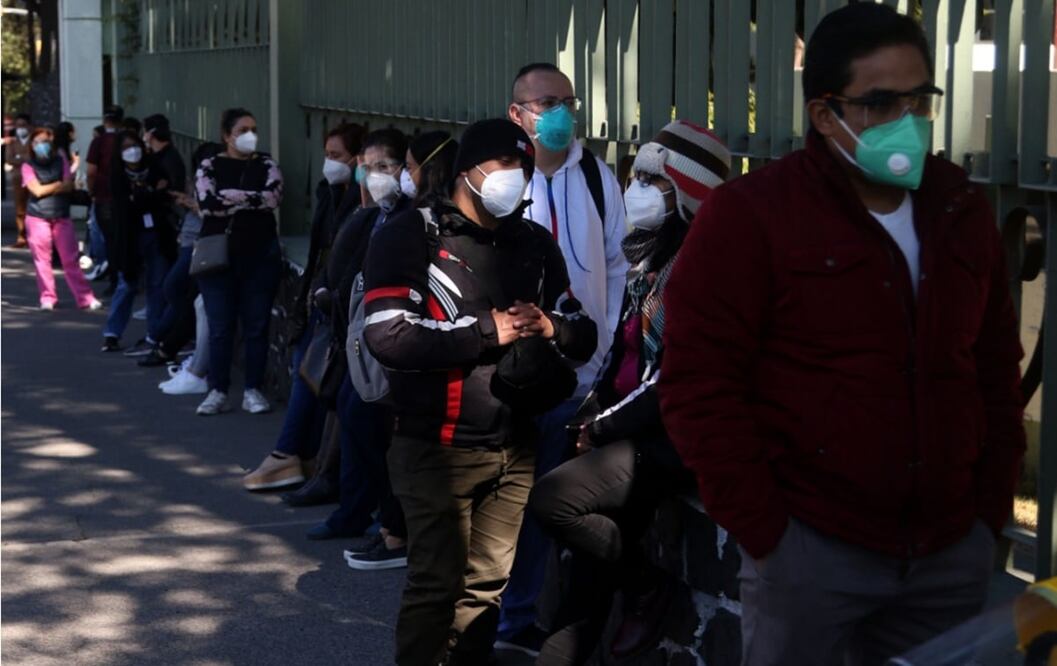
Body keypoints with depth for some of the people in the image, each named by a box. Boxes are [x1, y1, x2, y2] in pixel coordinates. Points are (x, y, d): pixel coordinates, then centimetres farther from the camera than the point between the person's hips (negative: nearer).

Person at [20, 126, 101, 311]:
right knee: (43, 259, 2)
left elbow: (69, 186, -4)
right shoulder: (28, 166, 0)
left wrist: (47, 188, -11)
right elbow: (37, 190, -12)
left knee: (70, 259, 2)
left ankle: (85, 297, 2)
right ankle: (47, 298, 11)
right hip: (38, 218, -1)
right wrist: (59, 184, -4)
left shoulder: (61, 161, 7)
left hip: (62, 217, 1)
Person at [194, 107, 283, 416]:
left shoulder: (266, 166, 5)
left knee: (256, 325, 4)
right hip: (218, 255, -1)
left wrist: (229, 197, -14)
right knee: (220, 327, 2)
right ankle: (218, 391, 9)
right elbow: (207, 203, -14)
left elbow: (272, 197, -15)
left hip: (259, 255, 1)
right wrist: (251, 200, -12)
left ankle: (253, 391, 12)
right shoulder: (210, 167, 3)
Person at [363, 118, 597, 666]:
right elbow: (389, 337, -19)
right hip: (437, 448, -5)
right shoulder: (411, 237, -6)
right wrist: (489, 330, -16)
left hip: (514, 449, 5)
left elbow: (585, 335, 16)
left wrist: (549, 327, -8)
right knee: (437, 583, -5)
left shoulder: (535, 245, 13)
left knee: (487, 585, 9)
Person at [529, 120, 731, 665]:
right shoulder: (657, 254, 14)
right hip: (639, 433, 9)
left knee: (550, 497, -18)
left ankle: (644, 590, 2)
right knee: (597, 550, 7)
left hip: (672, 440, -9)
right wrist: (595, 409, 5)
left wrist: (607, 425, -13)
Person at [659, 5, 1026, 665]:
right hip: (812, 552, -5)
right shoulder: (750, 215, -9)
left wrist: (990, 510, 9)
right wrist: (765, 534, -13)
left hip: (953, 553, 5)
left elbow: (996, 369, 15)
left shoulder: (964, 212, 8)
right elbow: (699, 384, -12)